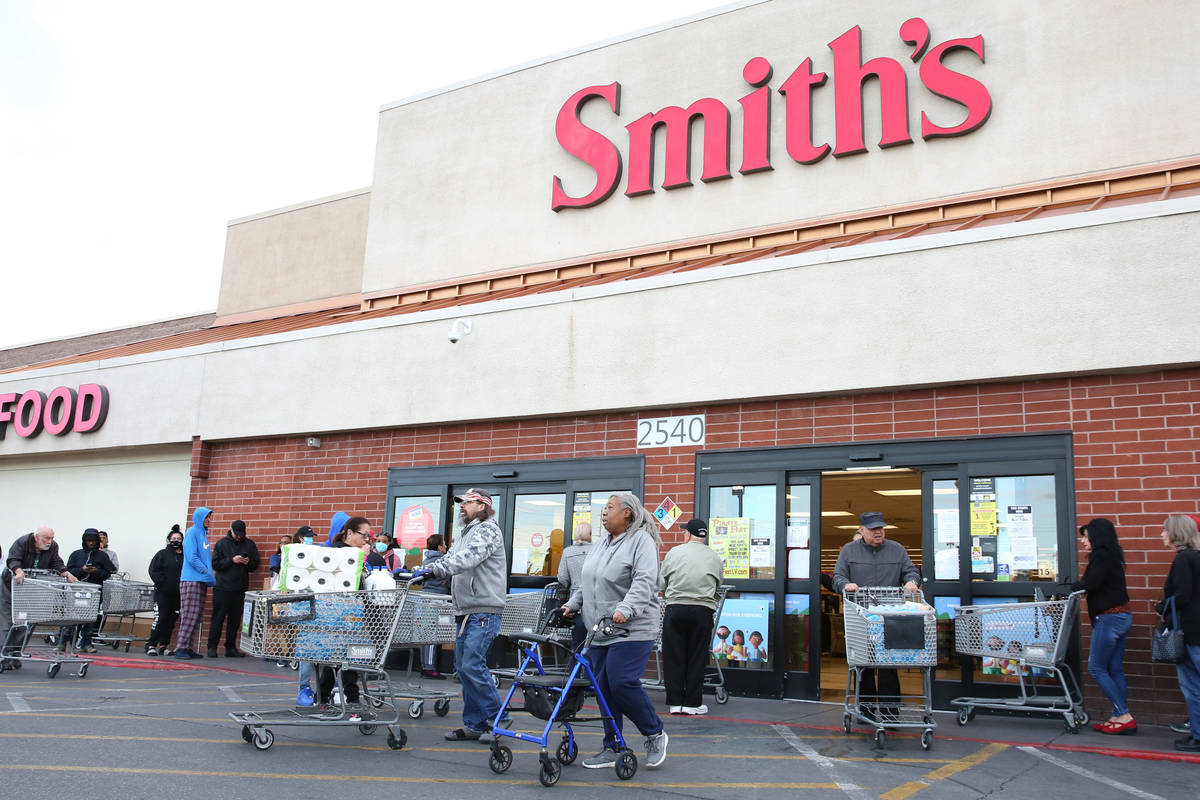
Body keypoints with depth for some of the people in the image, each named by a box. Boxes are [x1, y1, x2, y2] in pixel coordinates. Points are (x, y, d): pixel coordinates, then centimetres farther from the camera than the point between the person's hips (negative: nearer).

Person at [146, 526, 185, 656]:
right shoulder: (162, 554, 3)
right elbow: (153, 571, -4)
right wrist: (162, 583, -11)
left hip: (177, 594, 3)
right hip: (162, 593, -3)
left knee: (171, 621, 5)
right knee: (160, 618, -10)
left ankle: (164, 646, 13)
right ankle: (151, 645, -2)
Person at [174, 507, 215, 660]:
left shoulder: (203, 533, 19)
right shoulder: (192, 532, -6)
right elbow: (191, 557, -14)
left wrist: (209, 575, 12)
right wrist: (207, 572, -13)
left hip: (201, 581, 8)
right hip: (191, 579, -8)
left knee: (196, 615, 7)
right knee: (189, 615, -10)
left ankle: (187, 647, 11)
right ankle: (180, 648, -8)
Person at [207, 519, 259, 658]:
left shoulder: (250, 544, 9)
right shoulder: (222, 543, 1)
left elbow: (255, 564, 12)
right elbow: (215, 564, -4)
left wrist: (248, 562, -9)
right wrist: (232, 560, -15)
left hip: (240, 588, 3)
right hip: (222, 587, -3)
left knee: (235, 619, 6)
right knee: (218, 618, -1)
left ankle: (231, 648, 14)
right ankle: (212, 647, 6)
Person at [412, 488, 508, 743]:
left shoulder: (488, 530, -9)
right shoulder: (464, 534, 21)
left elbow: (468, 558, -24)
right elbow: (449, 559, 16)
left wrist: (433, 569, -32)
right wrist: (419, 572, 1)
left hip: (484, 612, -10)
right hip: (466, 612, 10)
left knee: (472, 665, -13)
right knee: (463, 667, 10)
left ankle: (497, 719, 1)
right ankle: (474, 724, 17)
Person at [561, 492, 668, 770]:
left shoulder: (641, 541, -7)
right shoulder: (599, 545, 19)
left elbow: (644, 582, -20)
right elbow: (585, 583, 26)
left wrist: (625, 609, -32)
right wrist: (573, 604, 12)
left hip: (632, 630, -8)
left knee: (622, 683, -15)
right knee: (604, 688, 7)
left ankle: (655, 734, 7)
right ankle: (611, 749, 16)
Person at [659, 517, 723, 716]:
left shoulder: (674, 552, 6)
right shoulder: (714, 558, 10)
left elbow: (661, 585, 12)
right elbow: (717, 587, 14)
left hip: (675, 609, -1)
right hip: (703, 610, 1)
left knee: (673, 657, 7)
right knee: (697, 658, 7)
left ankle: (675, 702, 9)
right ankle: (692, 703, 9)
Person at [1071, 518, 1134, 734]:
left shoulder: (1101, 557, -13)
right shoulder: (1111, 557, 17)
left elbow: (1090, 585, -21)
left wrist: (1072, 586, -5)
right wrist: (1083, 581, 5)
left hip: (1109, 617, -10)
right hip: (1122, 617, 10)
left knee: (1096, 668, -4)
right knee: (1114, 669, 10)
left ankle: (1124, 716, -5)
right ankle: (1121, 717, 11)